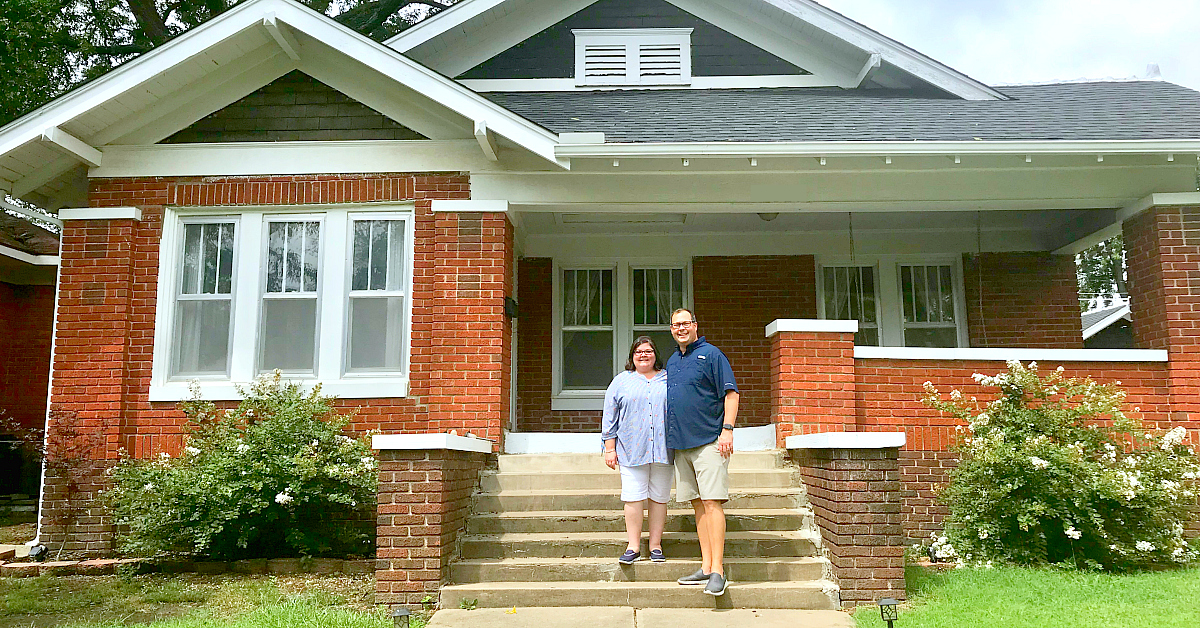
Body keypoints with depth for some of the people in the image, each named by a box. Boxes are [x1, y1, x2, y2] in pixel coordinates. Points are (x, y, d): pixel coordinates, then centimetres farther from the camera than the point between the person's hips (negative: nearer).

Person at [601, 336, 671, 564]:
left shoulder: (669, 380, 13)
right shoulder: (621, 381, 10)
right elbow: (610, 417, 8)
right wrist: (610, 448, 2)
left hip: (663, 450, 1)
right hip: (631, 450, -1)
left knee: (659, 498, 3)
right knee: (633, 498, -6)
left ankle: (655, 545, 11)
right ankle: (633, 547, 2)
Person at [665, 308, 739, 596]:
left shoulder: (711, 354, -2)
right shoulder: (672, 362, 18)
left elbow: (731, 393, -7)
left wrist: (727, 429, -16)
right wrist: (668, 436, 17)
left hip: (709, 441, -7)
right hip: (680, 443, 7)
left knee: (712, 502, -10)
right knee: (698, 504, 9)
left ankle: (717, 570, -9)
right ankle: (706, 567, 13)